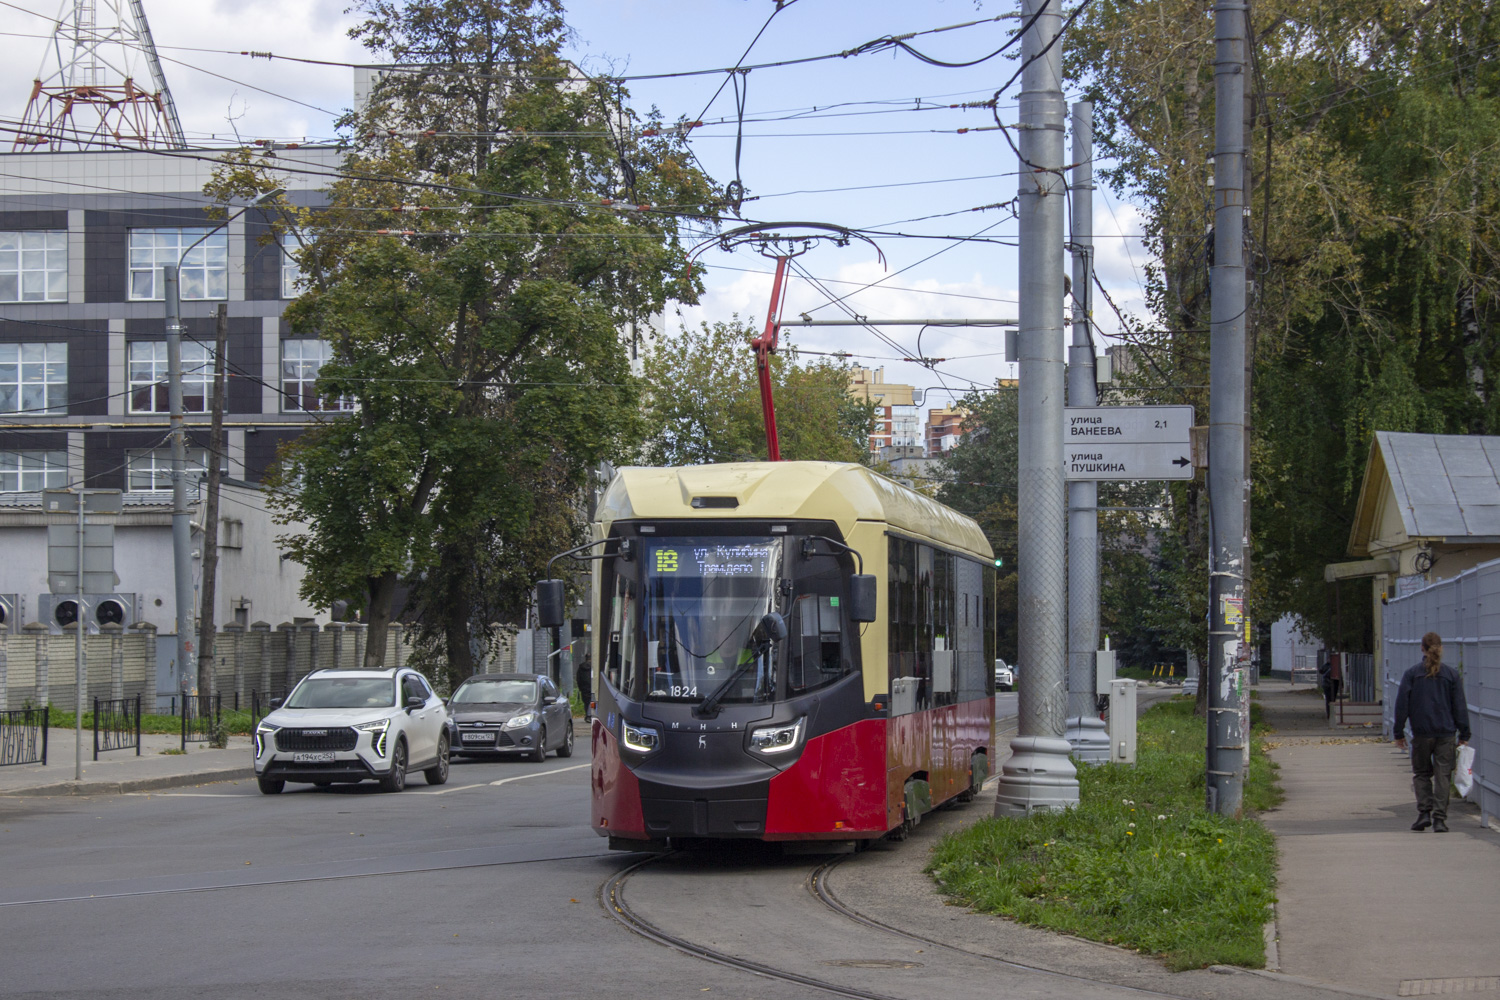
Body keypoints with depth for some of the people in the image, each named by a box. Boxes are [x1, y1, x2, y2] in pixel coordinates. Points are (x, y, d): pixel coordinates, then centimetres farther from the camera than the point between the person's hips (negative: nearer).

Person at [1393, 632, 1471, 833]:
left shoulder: (1411, 674, -1)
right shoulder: (1452, 675, 2)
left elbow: (1402, 705, -1)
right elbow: (1460, 706, 3)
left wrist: (1399, 733, 5)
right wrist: (1464, 735, 8)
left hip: (1421, 734, 0)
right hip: (1446, 733, 0)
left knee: (1421, 773, 13)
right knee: (1442, 776, 4)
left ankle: (1424, 813, -1)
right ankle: (1439, 819, -1)